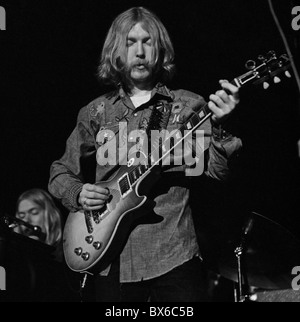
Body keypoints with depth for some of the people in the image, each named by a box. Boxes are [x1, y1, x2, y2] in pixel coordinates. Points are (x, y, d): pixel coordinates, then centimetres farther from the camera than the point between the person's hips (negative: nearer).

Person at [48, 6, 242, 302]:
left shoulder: (188, 106, 5)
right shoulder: (94, 113, 10)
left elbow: (217, 170, -5)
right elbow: (60, 173, 18)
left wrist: (219, 128, -23)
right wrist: (79, 194, -3)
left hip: (174, 257, -2)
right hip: (110, 263, 2)